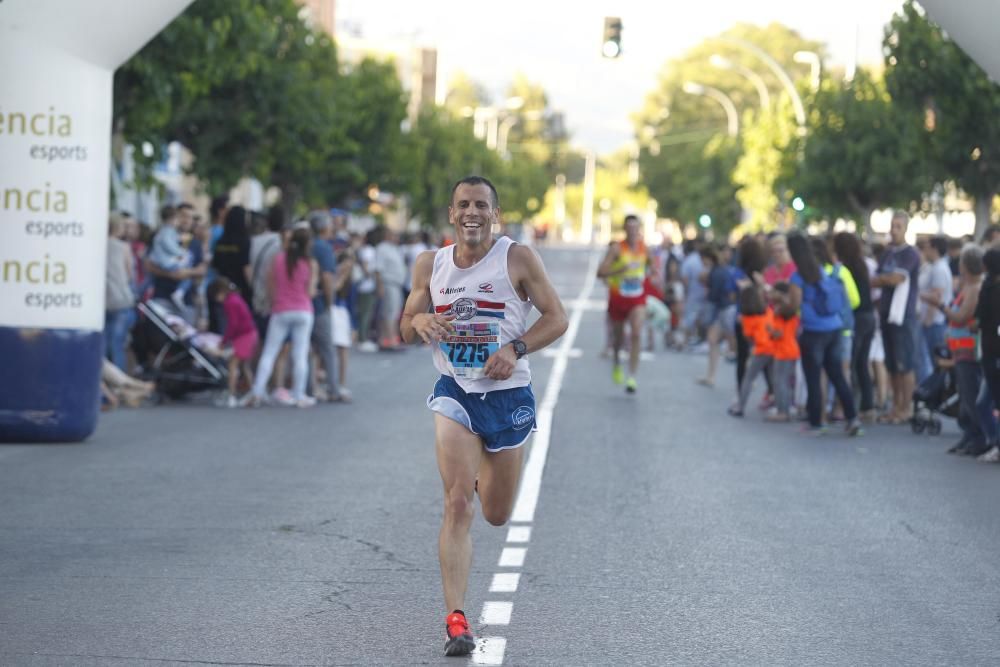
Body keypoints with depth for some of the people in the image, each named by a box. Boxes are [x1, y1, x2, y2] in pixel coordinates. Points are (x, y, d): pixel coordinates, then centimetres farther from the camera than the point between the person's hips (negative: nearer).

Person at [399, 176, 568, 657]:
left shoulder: (517, 259, -7)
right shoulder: (430, 265, 2)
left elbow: (557, 318, -5)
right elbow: (407, 328, 11)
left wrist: (515, 349, -21)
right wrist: (421, 321, -14)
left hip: (508, 395, 0)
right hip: (454, 392, 0)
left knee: (497, 515, 12)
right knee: (457, 505, -15)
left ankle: (482, 475, 51)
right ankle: (455, 620, -15)